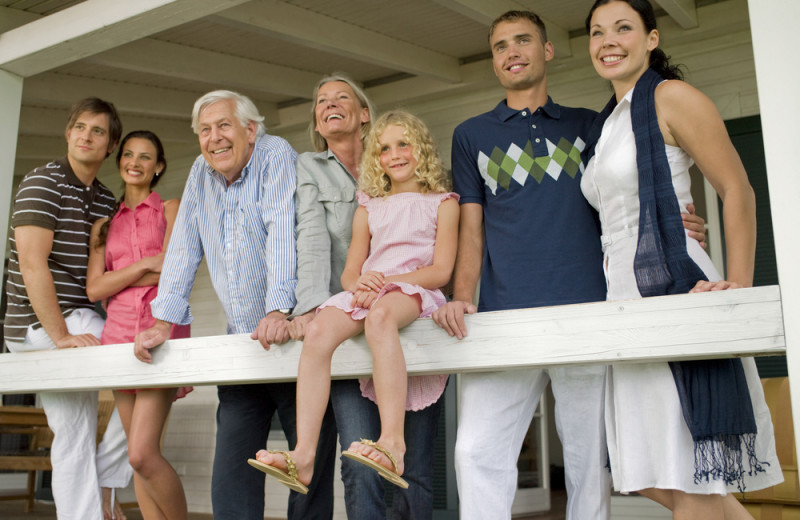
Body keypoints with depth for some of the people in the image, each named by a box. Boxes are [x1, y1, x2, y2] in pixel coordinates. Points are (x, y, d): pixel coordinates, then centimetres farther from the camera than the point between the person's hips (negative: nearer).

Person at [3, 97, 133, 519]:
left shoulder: (105, 200, 15)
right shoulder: (43, 182, -8)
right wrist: (61, 335, -23)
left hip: (75, 321, 8)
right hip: (42, 323, -8)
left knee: (74, 437, 6)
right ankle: (104, 484, -4)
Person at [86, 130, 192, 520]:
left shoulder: (170, 210, 8)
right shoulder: (105, 224, 17)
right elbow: (94, 288, 4)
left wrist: (117, 281, -1)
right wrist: (145, 264, -6)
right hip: (119, 333, 4)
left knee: (143, 454, -13)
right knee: (139, 454, 5)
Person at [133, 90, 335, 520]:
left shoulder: (276, 155, -7)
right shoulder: (200, 173, 12)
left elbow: (283, 233, -20)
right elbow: (183, 250, 12)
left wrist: (278, 311, -31)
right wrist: (163, 322, 5)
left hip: (292, 337, -5)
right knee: (231, 481, 3)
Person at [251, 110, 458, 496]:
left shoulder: (442, 202, 13)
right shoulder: (369, 207, 25)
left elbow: (441, 270, 0)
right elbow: (349, 272, 17)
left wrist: (385, 281, -13)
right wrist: (360, 284, -9)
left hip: (416, 291, -4)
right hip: (367, 293, 4)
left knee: (380, 315, -40)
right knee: (319, 331, -28)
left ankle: (393, 443, -49)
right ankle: (304, 454, -34)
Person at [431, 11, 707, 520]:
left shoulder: (588, 126, 18)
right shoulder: (472, 135, 17)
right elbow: (472, 228, 12)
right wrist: (461, 298, -3)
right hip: (504, 321, 0)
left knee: (590, 459, 4)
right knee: (477, 452, -9)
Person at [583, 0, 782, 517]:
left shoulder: (671, 97, -3)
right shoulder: (608, 121, 20)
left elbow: (738, 190, -8)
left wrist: (738, 286, -19)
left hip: (674, 288, -8)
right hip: (626, 297, 9)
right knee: (656, 478, 12)